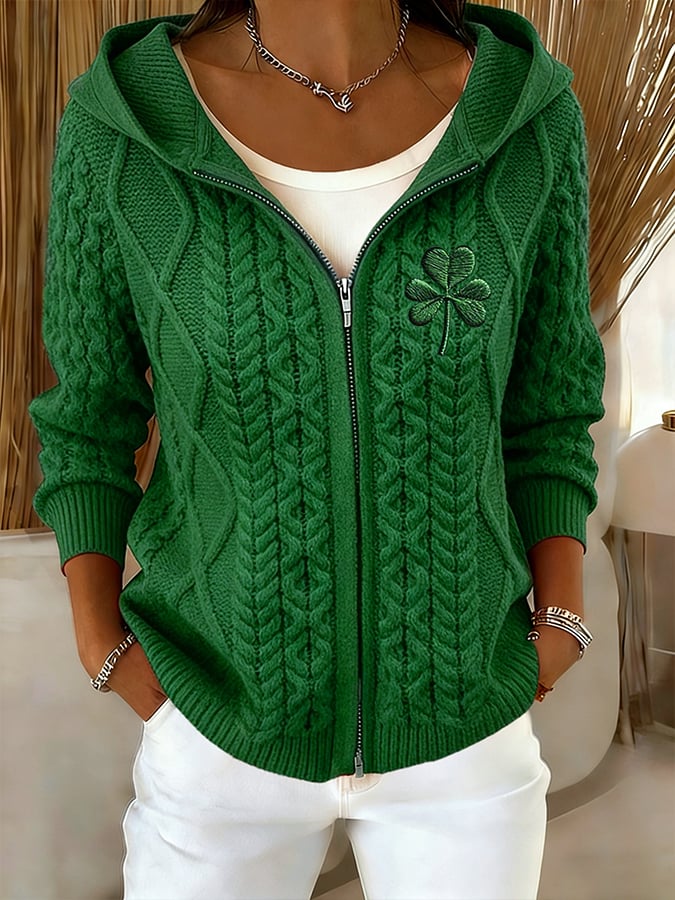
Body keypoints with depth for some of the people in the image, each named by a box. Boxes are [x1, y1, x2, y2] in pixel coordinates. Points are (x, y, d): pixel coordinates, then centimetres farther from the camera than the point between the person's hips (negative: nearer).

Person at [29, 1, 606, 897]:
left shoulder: (528, 115, -9)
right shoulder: (121, 126, -13)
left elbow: (543, 411, 1)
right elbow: (90, 414, -1)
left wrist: (559, 634, -7)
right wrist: (102, 650, -8)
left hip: (461, 717, 2)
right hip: (229, 721, 0)